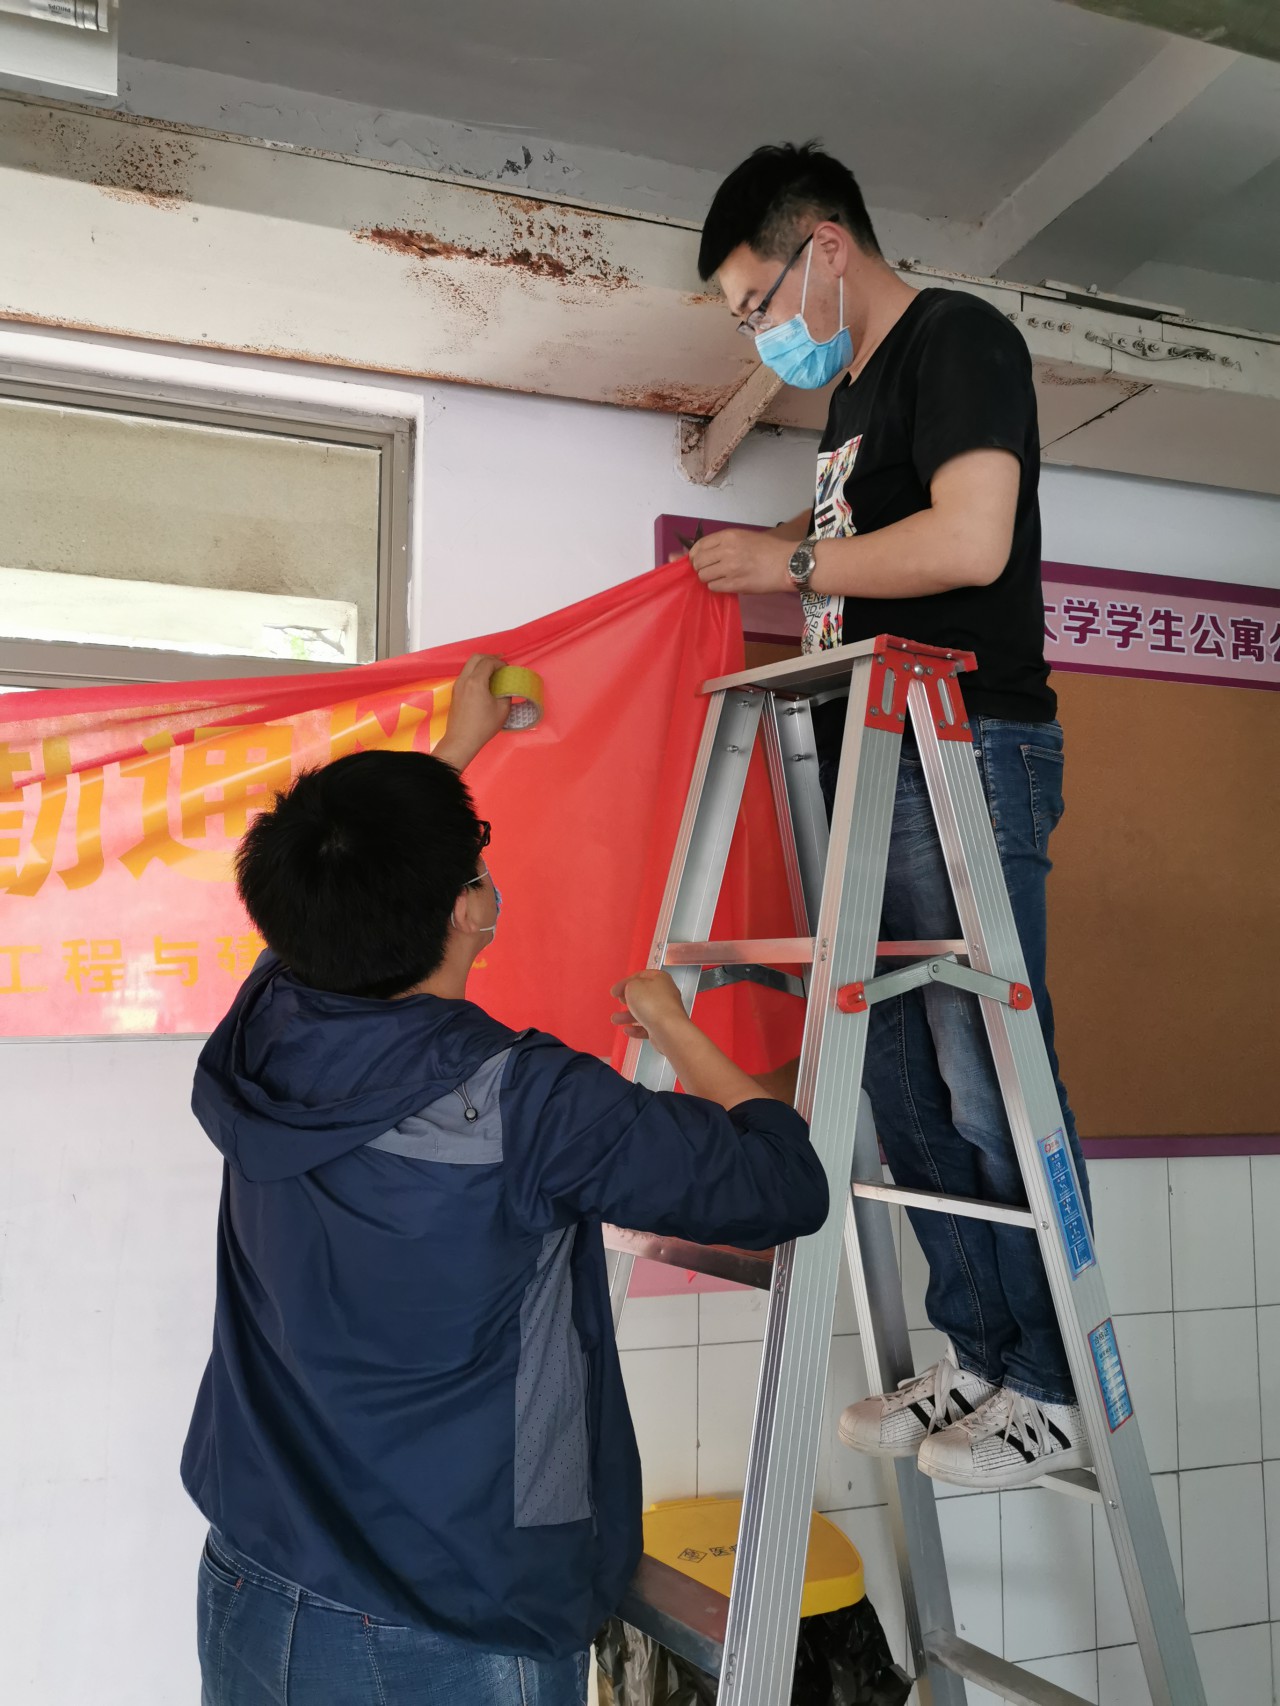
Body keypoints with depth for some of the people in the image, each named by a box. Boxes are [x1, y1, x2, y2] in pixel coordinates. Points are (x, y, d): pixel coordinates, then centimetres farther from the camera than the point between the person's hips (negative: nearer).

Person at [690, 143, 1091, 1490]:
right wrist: (763, 580, 15)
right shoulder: (853, 395, 23)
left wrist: (795, 559, -8)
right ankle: (976, 1361, 19)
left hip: (963, 757, -9)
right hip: (874, 765, 9)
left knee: (989, 1080, -6)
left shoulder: (958, 340, -4)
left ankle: (1053, 1390, 8)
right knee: (904, 1084, 9)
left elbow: (967, 541, -19)